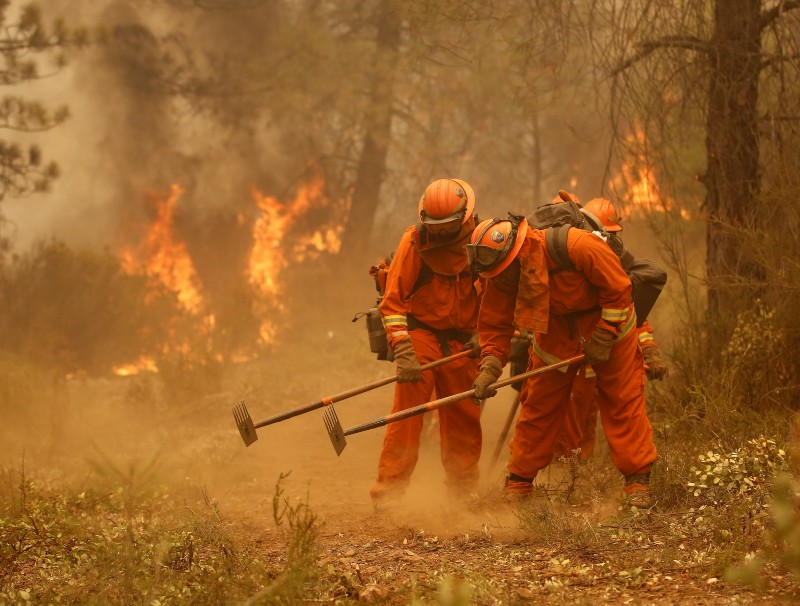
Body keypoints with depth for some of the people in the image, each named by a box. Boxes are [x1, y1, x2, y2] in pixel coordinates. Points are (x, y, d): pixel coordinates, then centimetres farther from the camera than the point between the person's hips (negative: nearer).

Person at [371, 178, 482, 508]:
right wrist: (403, 350, -17)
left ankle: (463, 491, 22)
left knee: (465, 418, 8)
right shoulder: (414, 242, -10)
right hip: (421, 335, -3)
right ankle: (387, 491, -10)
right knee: (407, 413, -13)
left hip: (463, 343, 3)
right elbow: (393, 300, -8)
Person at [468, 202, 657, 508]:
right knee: (538, 405, 2)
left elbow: (618, 290, -24)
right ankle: (518, 484, 11)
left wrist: (602, 339, -20)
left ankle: (637, 481, 2)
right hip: (555, 331, 4)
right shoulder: (500, 276, -20)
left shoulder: (578, 246, -37)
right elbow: (495, 325, -8)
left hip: (607, 322, -4)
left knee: (623, 402, -5)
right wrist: (490, 368, -22)